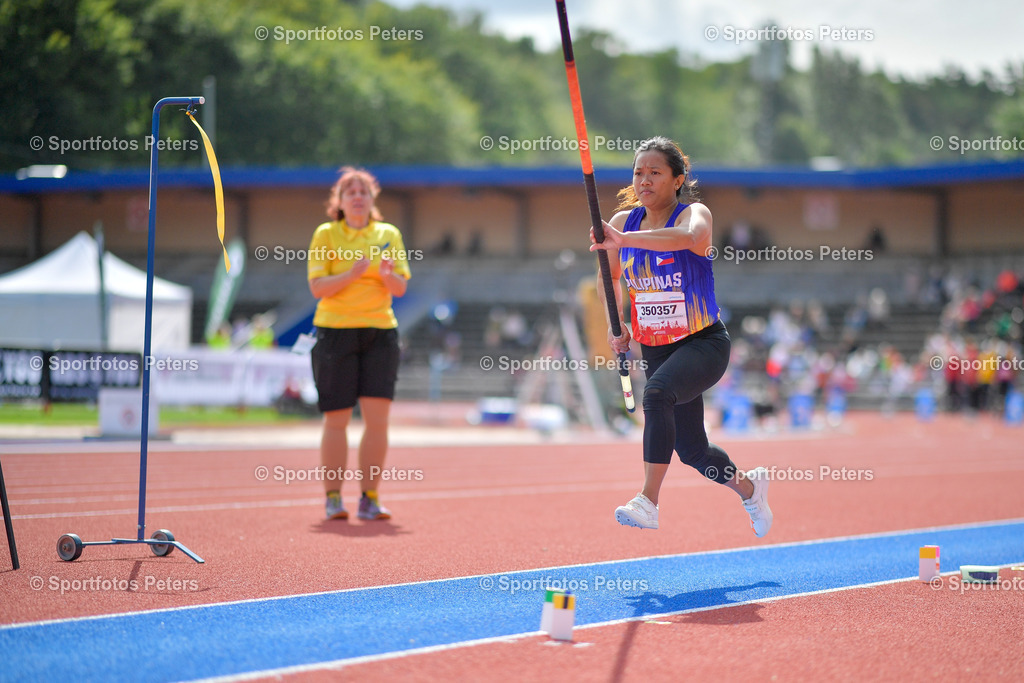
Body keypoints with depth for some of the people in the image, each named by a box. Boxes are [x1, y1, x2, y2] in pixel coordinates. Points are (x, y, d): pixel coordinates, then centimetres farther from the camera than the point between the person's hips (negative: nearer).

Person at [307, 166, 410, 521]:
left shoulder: (389, 234, 10)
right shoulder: (325, 234, 2)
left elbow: (401, 288, 7)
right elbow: (317, 287, -6)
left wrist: (387, 275, -15)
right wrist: (353, 273, -21)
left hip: (380, 332, 2)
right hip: (335, 331, -2)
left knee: (378, 418, -6)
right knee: (337, 419, 0)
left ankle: (369, 499, 1)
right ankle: (333, 498, 9)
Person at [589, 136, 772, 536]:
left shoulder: (694, 214, -14)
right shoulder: (623, 221, 1)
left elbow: (690, 237, -41)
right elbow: (610, 275, 19)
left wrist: (623, 240, -51)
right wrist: (615, 326, 3)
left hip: (704, 342, -6)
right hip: (655, 349, 6)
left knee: (657, 393, -36)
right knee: (692, 451, 12)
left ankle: (648, 502, -37)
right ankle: (747, 486, 44)